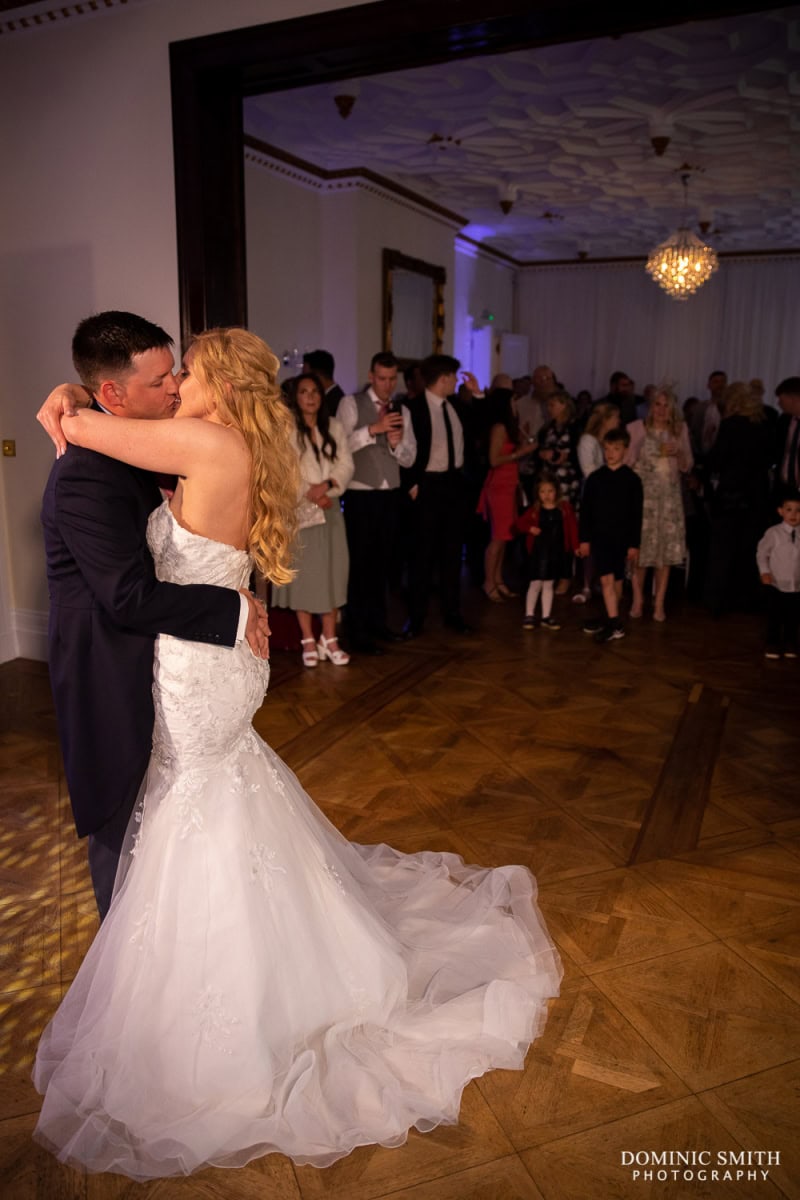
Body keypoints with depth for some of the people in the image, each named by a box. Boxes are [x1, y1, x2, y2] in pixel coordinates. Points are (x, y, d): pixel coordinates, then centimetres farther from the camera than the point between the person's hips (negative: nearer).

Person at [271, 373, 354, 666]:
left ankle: (329, 638, 11)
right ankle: (308, 640, 9)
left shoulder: (333, 427, 10)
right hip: (299, 510, -4)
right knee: (303, 573, 0)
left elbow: (346, 464, 4)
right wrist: (309, 495, -13)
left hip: (330, 509, 4)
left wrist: (326, 485, -13)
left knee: (332, 572, 3)